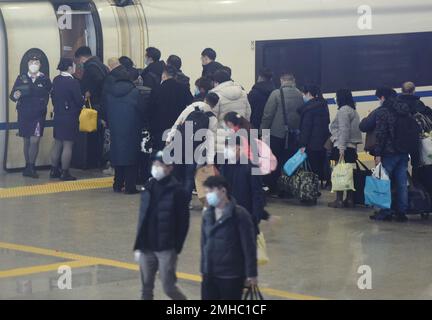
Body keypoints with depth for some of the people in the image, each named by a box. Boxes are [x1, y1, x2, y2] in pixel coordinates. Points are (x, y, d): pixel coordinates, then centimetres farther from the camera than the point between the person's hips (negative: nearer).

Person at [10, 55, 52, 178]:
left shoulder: (45, 79, 0)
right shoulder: (21, 78, 2)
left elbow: (50, 94, 0)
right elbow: (12, 95, -2)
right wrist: (15, 96, -22)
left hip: (38, 115, -2)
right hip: (24, 115, 2)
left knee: (34, 141, -8)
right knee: (26, 141, 9)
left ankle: (31, 167, 0)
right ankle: (28, 167, 18)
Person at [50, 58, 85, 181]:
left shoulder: (56, 80, 3)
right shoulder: (73, 82, -18)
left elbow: (53, 96, 11)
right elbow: (79, 101, -17)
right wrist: (84, 99, 5)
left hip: (58, 116, 7)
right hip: (70, 118, -7)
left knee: (57, 143, 15)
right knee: (68, 145, -3)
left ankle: (54, 170, 21)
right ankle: (65, 173, -1)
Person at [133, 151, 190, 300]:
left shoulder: (177, 191, -9)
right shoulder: (148, 188, 7)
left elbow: (183, 222, -8)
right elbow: (143, 219, 12)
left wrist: (176, 248, -10)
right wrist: (138, 246, 8)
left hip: (166, 249, -5)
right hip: (147, 248, 5)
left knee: (169, 287, -3)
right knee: (146, 288, 8)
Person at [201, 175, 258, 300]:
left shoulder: (239, 214, -12)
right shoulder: (207, 215, 7)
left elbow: (249, 246, -12)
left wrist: (251, 273, -12)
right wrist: (203, 270, 16)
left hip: (232, 275, -6)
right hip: (210, 274, 6)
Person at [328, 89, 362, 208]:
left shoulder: (343, 110, -8)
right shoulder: (353, 111, 20)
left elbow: (344, 130, -16)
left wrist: (341, 148, -20)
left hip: (342, 147, -9)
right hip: (352, 147, 9)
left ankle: (339, 200, -9)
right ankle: (349, 199, 9)